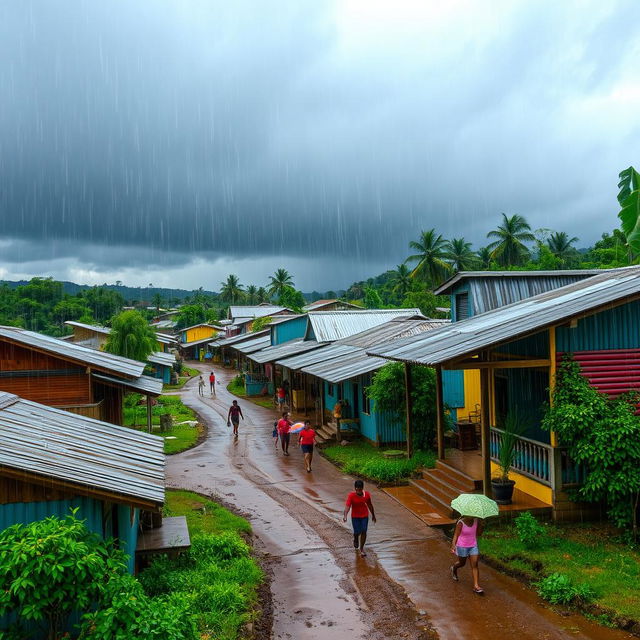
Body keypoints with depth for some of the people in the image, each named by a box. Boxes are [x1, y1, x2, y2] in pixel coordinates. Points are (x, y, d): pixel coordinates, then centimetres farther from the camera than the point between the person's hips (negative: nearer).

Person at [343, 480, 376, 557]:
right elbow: (347, 506, -30)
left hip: (365, 516, 2)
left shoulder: (367, 494, -10)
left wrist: (373, 515, 15)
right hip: (355, 517, -2)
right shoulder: (351, 496, -20)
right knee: (357, 532, 3)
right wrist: (345, 516, -45)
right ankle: (355, 540, 40)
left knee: (364, 532, -3)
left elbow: (370, 505, 5)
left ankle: (361, 548, 15)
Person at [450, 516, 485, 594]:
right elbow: (456, 535, -20)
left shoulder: (476, 521, -7)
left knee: (474, 565, -5)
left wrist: (481, 526, -13)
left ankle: (476, 586, -2)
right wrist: (453, 545, -34)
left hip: (473, 546, 3)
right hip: (462, 547, -3)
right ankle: (453, 568, 53)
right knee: (462, 563, 18)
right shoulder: (461, 523, -20)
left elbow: (478, 534, 4)